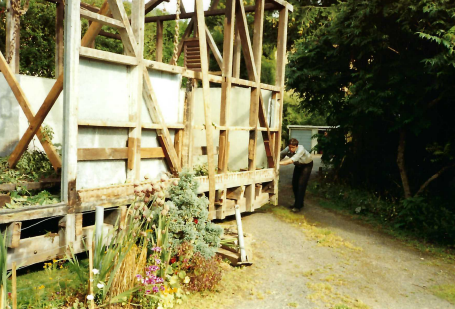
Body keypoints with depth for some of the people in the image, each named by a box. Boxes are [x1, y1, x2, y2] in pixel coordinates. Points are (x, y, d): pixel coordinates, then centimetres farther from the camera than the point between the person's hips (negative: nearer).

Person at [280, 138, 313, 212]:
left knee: (301, 184, -14)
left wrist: (280, 163, -51)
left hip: (307, 165, -6)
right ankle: (298, 203, 21)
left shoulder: (301, 149, -39)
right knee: (294, 184, 4)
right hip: (298, 165, 6)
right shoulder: (287, 149, -24)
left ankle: (298, 206, -9)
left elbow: (292, 160, -48)